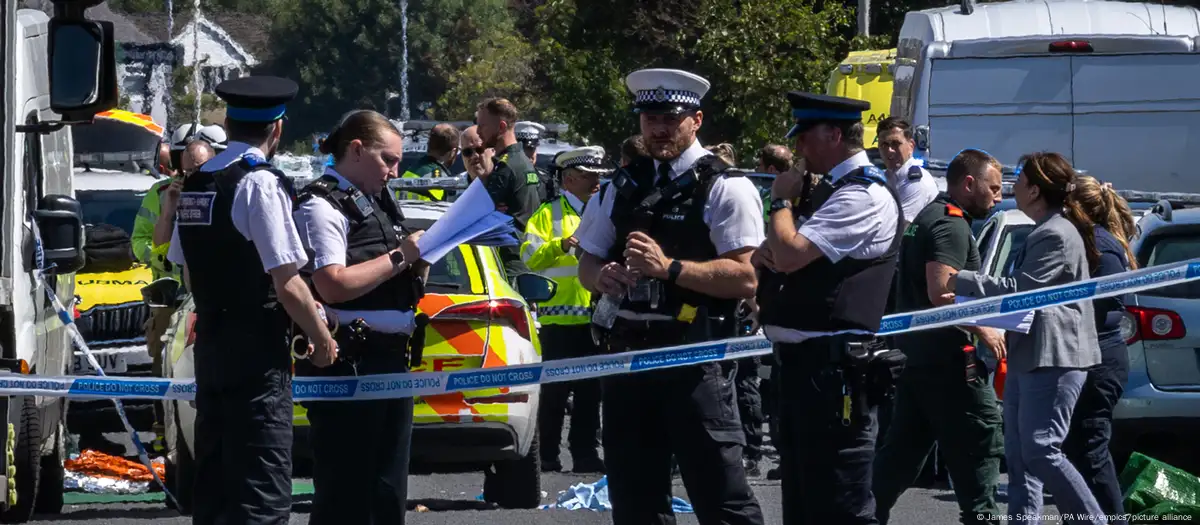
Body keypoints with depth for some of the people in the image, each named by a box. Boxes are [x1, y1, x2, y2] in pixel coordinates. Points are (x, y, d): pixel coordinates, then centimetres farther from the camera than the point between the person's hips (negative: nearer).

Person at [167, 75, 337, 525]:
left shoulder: (195, 185, 10)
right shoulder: (261, 184, -15)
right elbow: (287, 285, -17)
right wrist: (322, 339, -4)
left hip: (209, 348, 8)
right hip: (258, 353, -8)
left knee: (213, 482, 14)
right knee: (263, 489, -8)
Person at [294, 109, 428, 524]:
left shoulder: (379, 202, 19)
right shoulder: (322, 205, -9)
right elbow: (333, 285, -22)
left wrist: (422, 258, 6)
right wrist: (399, 256, -14)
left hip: (391, 358, 9)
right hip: (348, 364, -9)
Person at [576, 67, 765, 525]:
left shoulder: (725, 189, -4)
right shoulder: (622, 187, 16)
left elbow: (745, 277, -13)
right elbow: (587, 264, 20)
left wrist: (669, 267, -21)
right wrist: (602, 275, -4)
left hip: (695, 361, -6)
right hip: (628, 351, 7)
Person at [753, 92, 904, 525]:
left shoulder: (864, 197, -13)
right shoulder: (837, 192, 19)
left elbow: (790, 253, -22)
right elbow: (781, 258, 24)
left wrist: (781, 200, -4)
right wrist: (766, 253, 0)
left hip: (831, 370, -11)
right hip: (804, 364, 11)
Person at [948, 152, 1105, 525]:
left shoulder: (1057, 235, -14)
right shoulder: (1044, 233, 20)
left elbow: (1019, 289, -18)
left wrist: (960, 281, -13)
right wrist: (970, 301, 13)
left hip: (1054, 360, -11)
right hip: (1028, 359, 11)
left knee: (1041, 452, -13)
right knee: (1020, 457, 8)